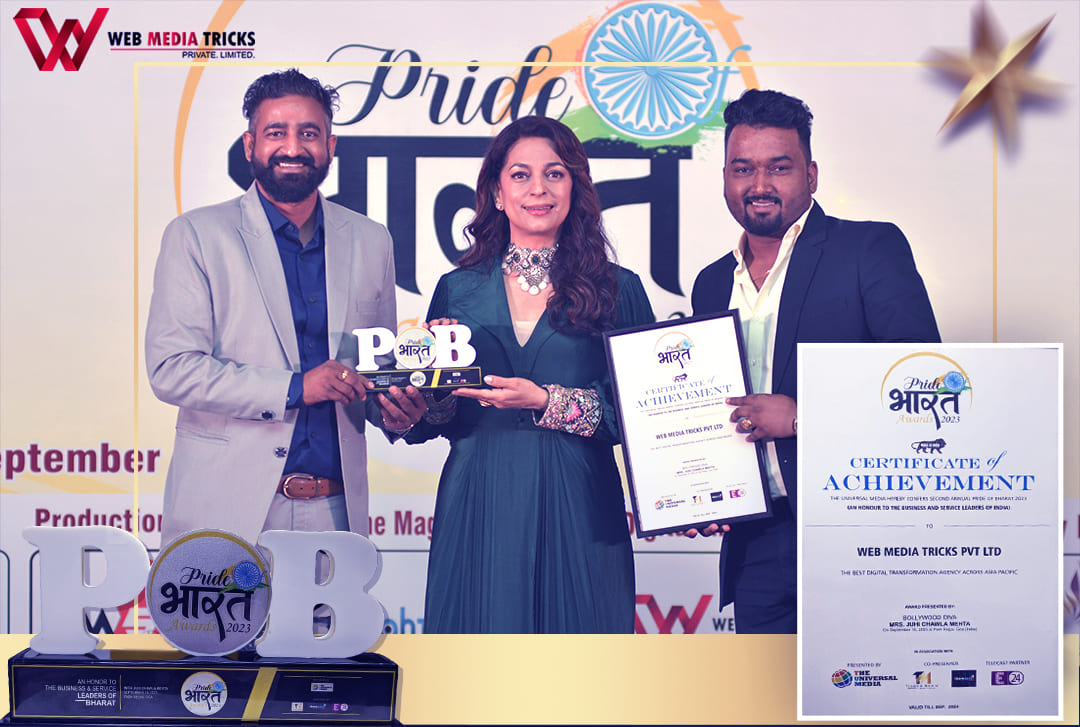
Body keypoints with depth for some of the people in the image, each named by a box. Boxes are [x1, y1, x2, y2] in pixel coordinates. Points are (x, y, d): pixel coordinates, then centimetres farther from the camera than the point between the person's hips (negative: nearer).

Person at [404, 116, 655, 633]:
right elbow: (429, 422, 8)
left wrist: (546, 402, -13)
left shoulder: (618, 290, 3)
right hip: (478, 507, 1)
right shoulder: (458, 289, 8)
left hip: (576, 510, -1)